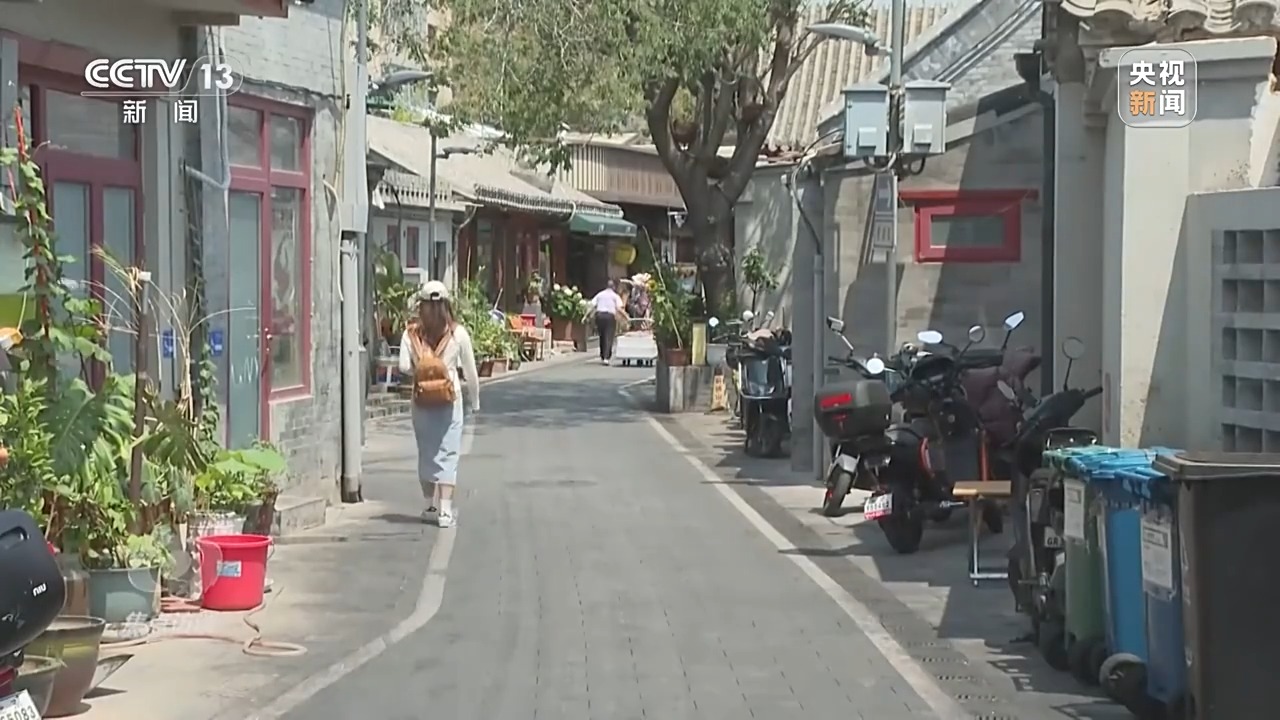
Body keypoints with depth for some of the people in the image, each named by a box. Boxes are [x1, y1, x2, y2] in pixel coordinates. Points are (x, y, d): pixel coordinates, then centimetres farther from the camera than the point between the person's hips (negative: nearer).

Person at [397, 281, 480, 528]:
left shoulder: (412, 332, -4)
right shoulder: (458, 333, -5)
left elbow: (404, 367, -11)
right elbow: (470, 371, 0)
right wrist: (475, 399, 12)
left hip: (422, 399, 2)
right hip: (450, 399, -2)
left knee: (426, 453, 15)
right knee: (448, 453, 2)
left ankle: (430, 506, 26)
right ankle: (445, 510, -4)